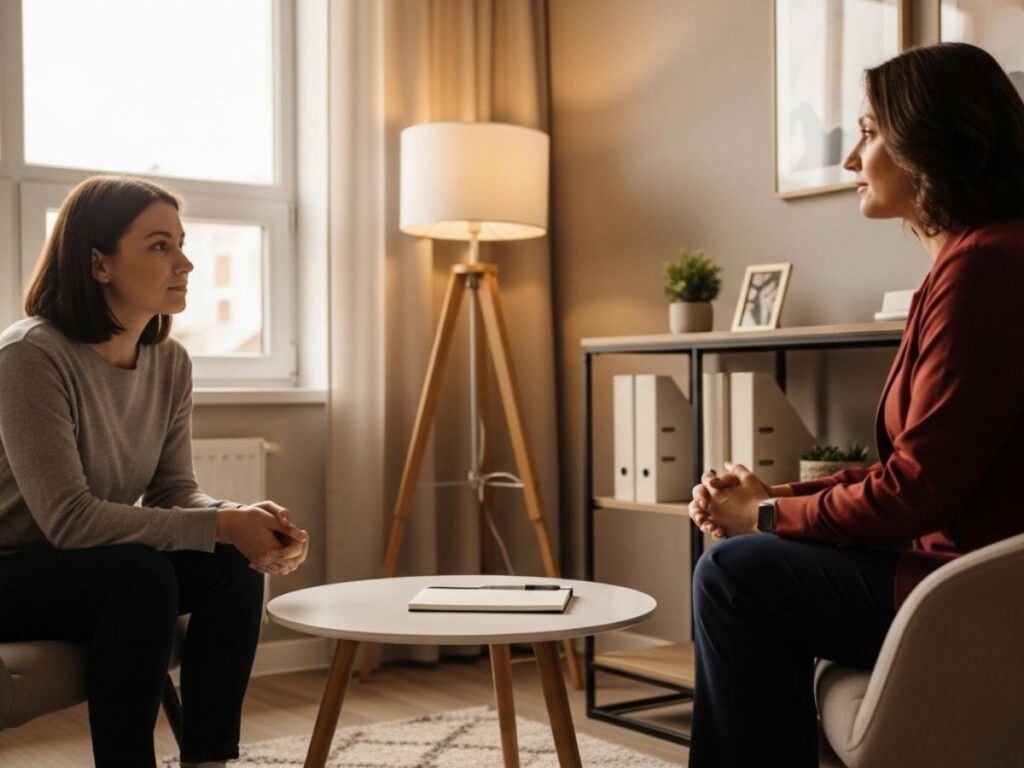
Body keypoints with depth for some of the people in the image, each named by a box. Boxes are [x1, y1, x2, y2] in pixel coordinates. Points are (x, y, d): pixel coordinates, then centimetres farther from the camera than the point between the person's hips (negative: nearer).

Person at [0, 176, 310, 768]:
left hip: (94, 566, 7)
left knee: (235, 565, -16)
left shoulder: (170, 362, -4)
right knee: (142, 576, -32)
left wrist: (247, 521, -24)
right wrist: (222, 526, -32)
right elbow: (68, 518, -30)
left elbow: (174, 491, -1)